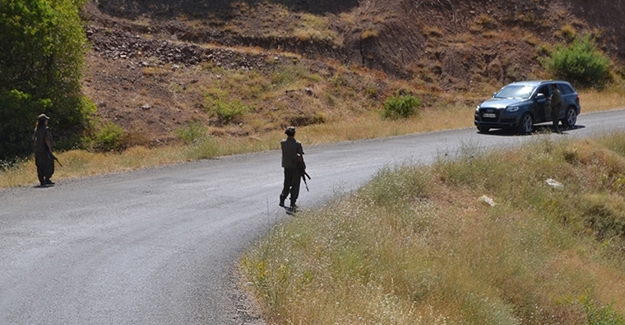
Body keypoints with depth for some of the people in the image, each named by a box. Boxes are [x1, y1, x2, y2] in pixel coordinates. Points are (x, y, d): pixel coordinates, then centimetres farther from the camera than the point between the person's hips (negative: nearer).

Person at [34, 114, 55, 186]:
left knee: (40, 166, 8)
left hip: (38, 150, 7)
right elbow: (47, 140, -17)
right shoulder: (46, 129, -12)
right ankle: (47, 180, -5)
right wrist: (50, 149, -14)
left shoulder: (36, 129, 9)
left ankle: (41, 181, 9)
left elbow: (35, 139, 9)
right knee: (49, 165, 1)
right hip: (45, 150, -7)